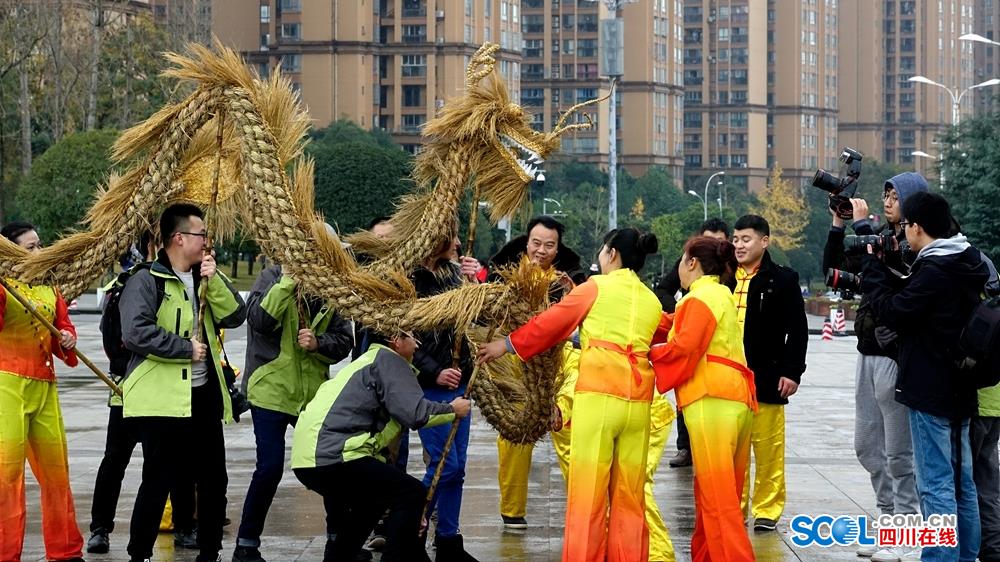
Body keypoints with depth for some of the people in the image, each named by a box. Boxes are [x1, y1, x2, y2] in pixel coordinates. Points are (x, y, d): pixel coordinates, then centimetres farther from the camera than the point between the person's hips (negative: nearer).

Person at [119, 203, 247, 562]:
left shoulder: (204, 280, 14)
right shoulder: (146, 281, -9)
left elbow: (235, 316, 4)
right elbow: (136, 333, -21)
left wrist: (213, 279, -8)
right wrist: (186, 348, -16)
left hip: (204, 395, 7)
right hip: (161, 400, -7)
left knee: (213, 479, 11)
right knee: (158, 481, -4)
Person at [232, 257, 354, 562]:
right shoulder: (273, 278, -4)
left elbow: (345, 339, 4)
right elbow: (258, 319, -21)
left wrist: (318, 344, -15)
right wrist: (289, 281, -23)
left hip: (314, 394, 4)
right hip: (272, 390, -4)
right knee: (270, 468, -8)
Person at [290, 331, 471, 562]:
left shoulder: (367, 361, 30)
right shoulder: (388, 360, 0)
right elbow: (414, 412, -14)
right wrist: (452, 410, 5)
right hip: (332, 457, -10)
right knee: (413, 493, -6)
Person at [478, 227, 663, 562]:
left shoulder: (596, 287, 5)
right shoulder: (652, 302, 17)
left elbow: (551, 323, 9)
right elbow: (651, 346, 15)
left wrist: (508, 345, 19)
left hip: (598, 395, -5)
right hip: (638, 402, 5)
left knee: (588, 495, -4)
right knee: (629, 497, 7)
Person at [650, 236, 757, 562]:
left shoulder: (701, 297, -6)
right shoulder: (721, 294, 24)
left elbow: (685, 348, -16)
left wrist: (646, 353, -3)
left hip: (712, 400, -10)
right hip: (736, 398, 10)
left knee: (717, 497, -11)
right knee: (717, 493, 13)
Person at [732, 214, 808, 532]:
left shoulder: (782, 280, -1)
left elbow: (798, 330, -3)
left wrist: (792, 371, -10)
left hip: (765, 378, -4)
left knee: (768, 449, 0)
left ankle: (767, 510, 8)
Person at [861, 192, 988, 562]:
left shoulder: (934, 272, -19)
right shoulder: (963, 265, 10)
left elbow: (892, 312, -15)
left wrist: (871, 265, -5)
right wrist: (881, 267, 8)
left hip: (930, 392, -9)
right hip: (957, 389, 10)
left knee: (936, 484, -7)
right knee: (961, 480, 14)